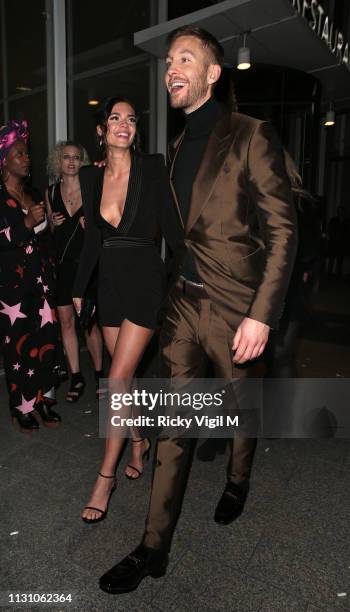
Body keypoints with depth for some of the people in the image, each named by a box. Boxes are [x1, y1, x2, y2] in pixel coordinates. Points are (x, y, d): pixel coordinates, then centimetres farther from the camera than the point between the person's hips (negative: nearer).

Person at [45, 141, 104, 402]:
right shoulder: (51, 192, 10)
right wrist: (53, 223, -2)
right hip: (61, 263, 3)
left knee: (89, 322, 1)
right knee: (66, 320, 5)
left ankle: (99, 373, 19)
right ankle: (76, 377, 18)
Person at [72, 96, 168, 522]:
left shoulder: (154, 169, -7)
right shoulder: (90, 177, 6)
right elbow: (93, 238, 12)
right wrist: (78, 289, 14)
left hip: (145, 282, -5)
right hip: (109, 284, 5)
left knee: (116, 382, -6)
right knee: (124, 376, 13)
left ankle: (106, 476, 11)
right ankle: (138, 442, 38)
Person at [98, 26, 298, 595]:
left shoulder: (251, 135, -6)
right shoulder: (178, 146, 14)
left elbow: (283, 230, -11)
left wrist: (262, 315, -17)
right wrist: (174, 289, 12)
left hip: (234, 307, -5)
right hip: (183, 302, 5)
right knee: (175, 425, 8)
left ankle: (238, 482, 47)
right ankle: (154, 547, 21)